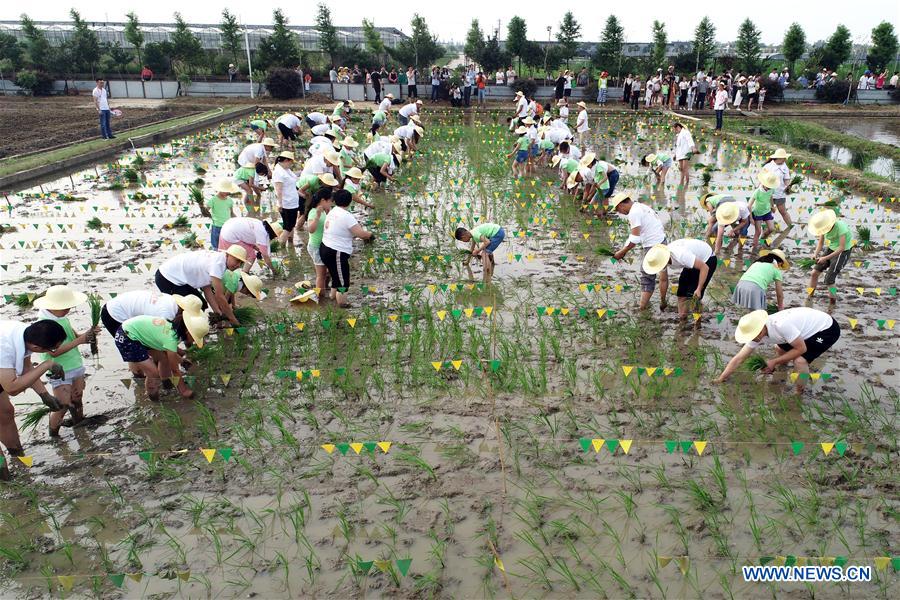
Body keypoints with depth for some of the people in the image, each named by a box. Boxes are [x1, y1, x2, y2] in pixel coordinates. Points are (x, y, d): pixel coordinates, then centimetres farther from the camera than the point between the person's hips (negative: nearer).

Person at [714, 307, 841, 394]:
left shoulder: (781, 325, -37)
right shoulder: (756, 332, -12)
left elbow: (801, 348, -24)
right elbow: (738, 359, -6)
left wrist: (774, 362, -19)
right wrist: (720, 379, -6)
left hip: (827, 329, -8)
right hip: (811, 325, 8)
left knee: (800, 360, -22)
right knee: (780, 348, 13)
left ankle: (798, 393, 1)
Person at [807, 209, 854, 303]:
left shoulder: (840, 227, -29)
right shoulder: (824, 225, -10)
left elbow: (842, 248, -29)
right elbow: (821, 242, -2)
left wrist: (825, 258, -30)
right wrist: (816, 254, -20)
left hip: (843, 252, -7)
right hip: (831, 248, 7)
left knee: (829, 279, -12)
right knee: (814, 273, 2)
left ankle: (833, 300, 7)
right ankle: (809, 296, 15)